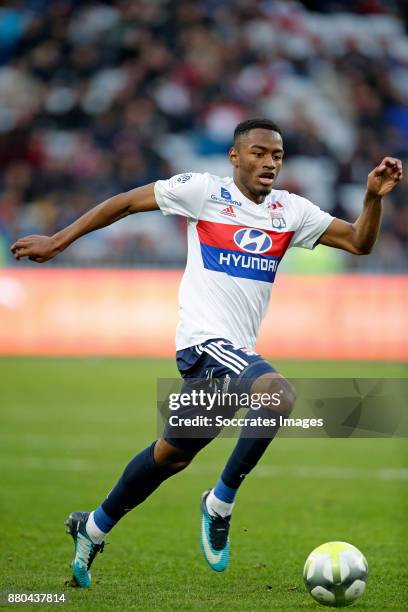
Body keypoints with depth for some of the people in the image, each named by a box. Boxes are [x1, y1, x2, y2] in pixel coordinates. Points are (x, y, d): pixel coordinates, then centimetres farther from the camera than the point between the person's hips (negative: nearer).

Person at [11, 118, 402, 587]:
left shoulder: (291, 211, 10)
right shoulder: (204, 191, -3)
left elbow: (358, 242, 9)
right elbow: (127, 202, 4)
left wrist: (374, 197, -9)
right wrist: (58, 241, 4)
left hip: (237, 352, 7)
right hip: (204, 341, -7)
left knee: (171, 455, 17)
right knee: (278, 395, -31)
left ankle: (93, 529, 37)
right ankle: (220, 505, -15)